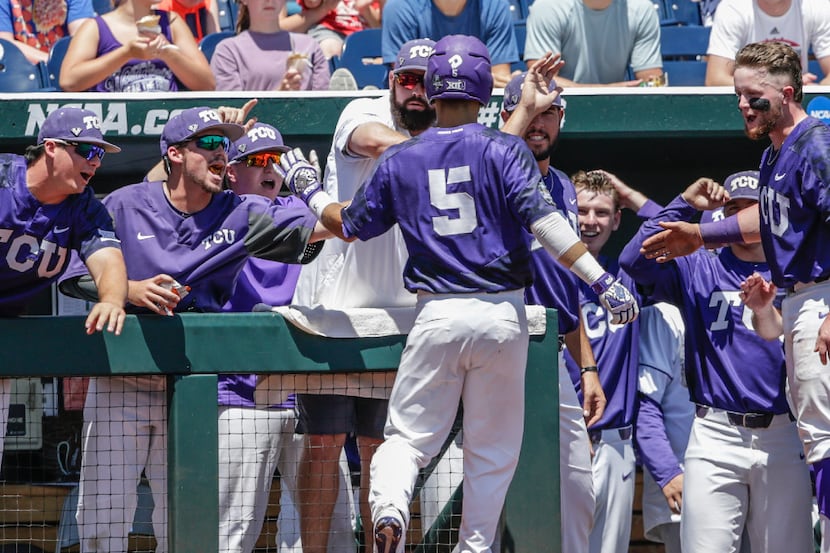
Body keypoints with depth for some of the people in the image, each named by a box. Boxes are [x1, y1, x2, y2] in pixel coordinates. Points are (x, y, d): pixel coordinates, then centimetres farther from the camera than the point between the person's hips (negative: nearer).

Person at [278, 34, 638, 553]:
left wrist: (310, 191, 36)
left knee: (409, 436, 6)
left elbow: (349, 226, 17)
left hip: (436, 315, 1)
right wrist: (603, 281, -16)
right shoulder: (505, 149, -2)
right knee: (493, 449, 12)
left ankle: (388, 511, -21)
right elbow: (544, 221, -14)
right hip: (502, 315, -1)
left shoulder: (400, 160, 6)